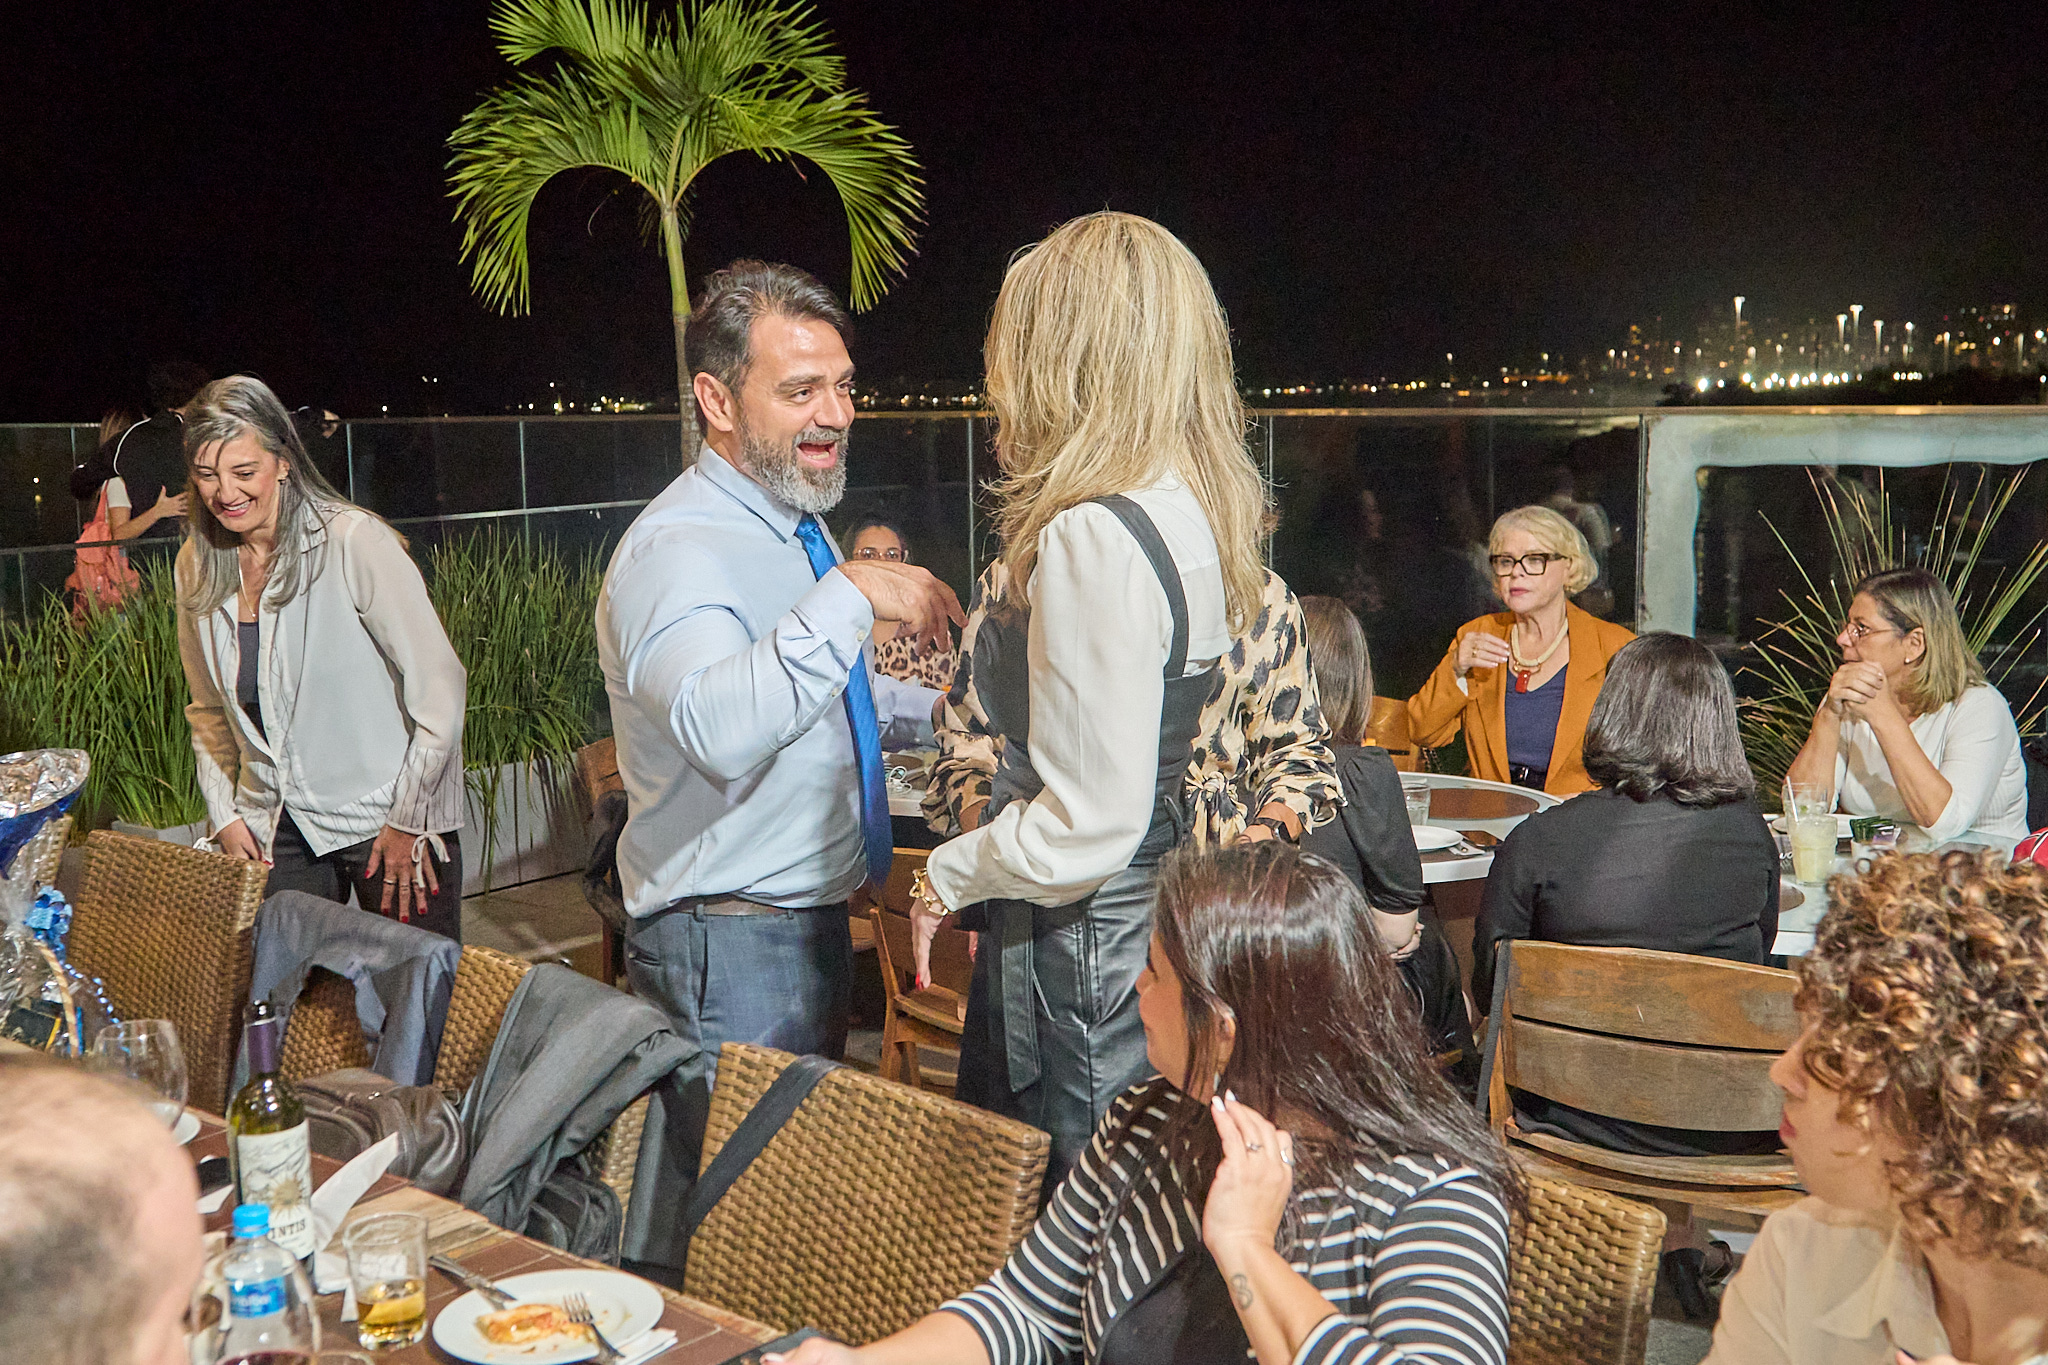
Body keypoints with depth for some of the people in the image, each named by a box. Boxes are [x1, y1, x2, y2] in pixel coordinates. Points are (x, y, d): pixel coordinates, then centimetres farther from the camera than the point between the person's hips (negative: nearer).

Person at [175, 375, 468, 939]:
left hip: (387, 817, -5)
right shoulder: (197, 565, 5)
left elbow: (440, 686, -15)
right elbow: (209, 710, 17)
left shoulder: (355, 542, -15)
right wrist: (224, 813, 7)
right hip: (277, 830, 5)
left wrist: (408, 820, -12)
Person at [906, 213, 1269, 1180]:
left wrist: (949, 874, -7)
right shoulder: (1200, 512, 5)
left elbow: (1090, 824, -23)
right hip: (1171, 914, 9)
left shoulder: (1094, 539, -23)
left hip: (1088, 942, -9)